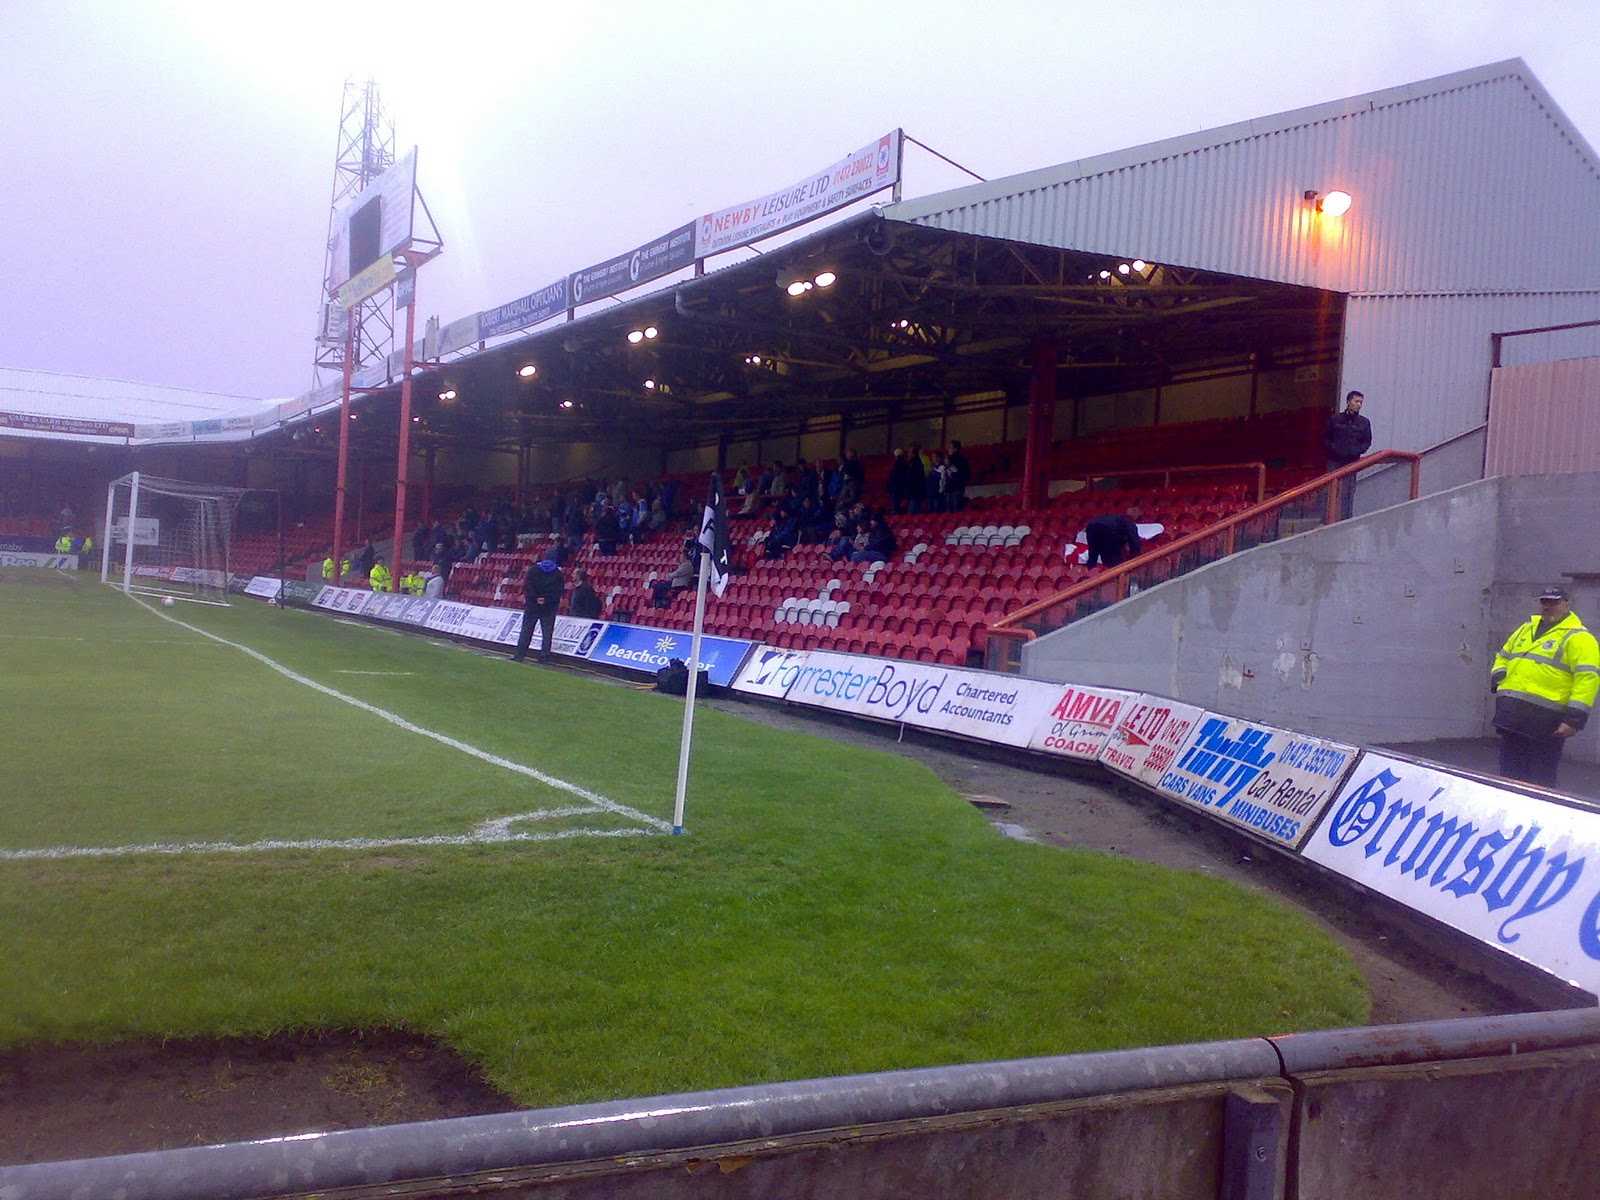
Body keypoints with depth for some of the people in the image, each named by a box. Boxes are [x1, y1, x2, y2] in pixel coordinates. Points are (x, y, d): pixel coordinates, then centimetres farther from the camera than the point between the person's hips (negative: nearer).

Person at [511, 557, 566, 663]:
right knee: (547, 632, 5)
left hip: (532, 604, 0)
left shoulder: (533, 569, 2)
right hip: (549, 608, 0)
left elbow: (527, 586, -7)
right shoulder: (558, 574, 1)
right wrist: (547, 600, -9)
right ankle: (544, 657, 2)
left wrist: (535, 598, -7)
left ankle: (519, 655, 2)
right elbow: (559, 590, -7)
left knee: (526, 630, 5)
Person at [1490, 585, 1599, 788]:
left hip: (1545, 719, -7)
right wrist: (1499, 677, 8)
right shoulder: (1525, 630, 20)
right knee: (1510, 773, 13)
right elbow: (1503, 657, 31)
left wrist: (1574, 719, -18)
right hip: (1511, 714, 7)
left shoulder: (1577, 637, -3)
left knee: (1541, 780, -1)